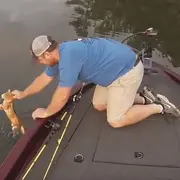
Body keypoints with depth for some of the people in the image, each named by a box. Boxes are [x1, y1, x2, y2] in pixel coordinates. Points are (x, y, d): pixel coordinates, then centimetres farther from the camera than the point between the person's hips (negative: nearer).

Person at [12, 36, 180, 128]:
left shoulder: (68, 58, -27)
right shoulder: (60, 53, 5)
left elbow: (62, 96, -21)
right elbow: (44, 78, 19)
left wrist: (46, 112, -3)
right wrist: (23, 94, 29)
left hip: (127, 71, -10)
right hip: (117, 68, 10)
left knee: (115, 121, -5)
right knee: (98, 105, 16)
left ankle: (158, 107, 7)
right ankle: (142, 98, 17)